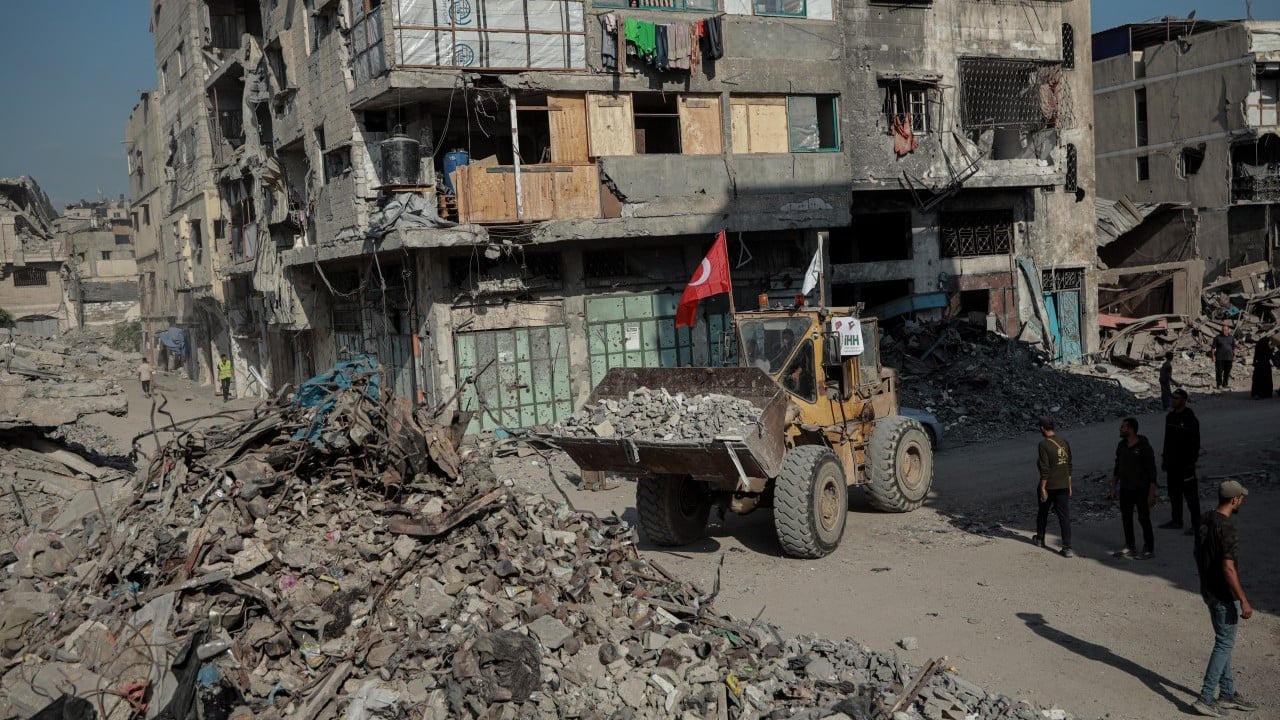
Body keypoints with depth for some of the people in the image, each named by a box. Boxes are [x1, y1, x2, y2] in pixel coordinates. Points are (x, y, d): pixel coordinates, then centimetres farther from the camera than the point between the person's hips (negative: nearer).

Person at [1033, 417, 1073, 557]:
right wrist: (1069, 486, 18)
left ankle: (1039, 539, 35)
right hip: (1063, 486, 5)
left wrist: (1043, 488, -13)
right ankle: (1067, 548, -5)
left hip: (1048, 486, -5)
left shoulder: (1044, 444, -16)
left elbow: (1044, 469, -18)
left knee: (1043, 513, 17)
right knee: (1064, 516, 2)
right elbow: (1069, 466, 10)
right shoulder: (1064, 443, 4)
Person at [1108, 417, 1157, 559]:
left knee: (1144, 519, -1)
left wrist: (1152, 494, -18)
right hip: (1125, 489, 7)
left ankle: (1149, 549, 9)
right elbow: (1117, 468, 15)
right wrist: (1113, 488, 13)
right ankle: (1129, 548, 22)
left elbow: (1152, 472, -15)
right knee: (1126, 518, 11)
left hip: (1141, 490, -7)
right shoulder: (1121, 446, 6)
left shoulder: (1144, 447, -15)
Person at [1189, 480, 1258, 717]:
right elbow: (1228, 568, -26)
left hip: (1209, 590, 9)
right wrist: (1243, 600, -21)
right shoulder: (1226, 528, -23)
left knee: (1224, 642, 18)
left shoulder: (1205, 522, 5)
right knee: (1224, 644, -1)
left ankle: (1227, 694, 26)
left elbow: (1198, 556, 14)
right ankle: (1205, 699, -1)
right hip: (1224, 595, -9)